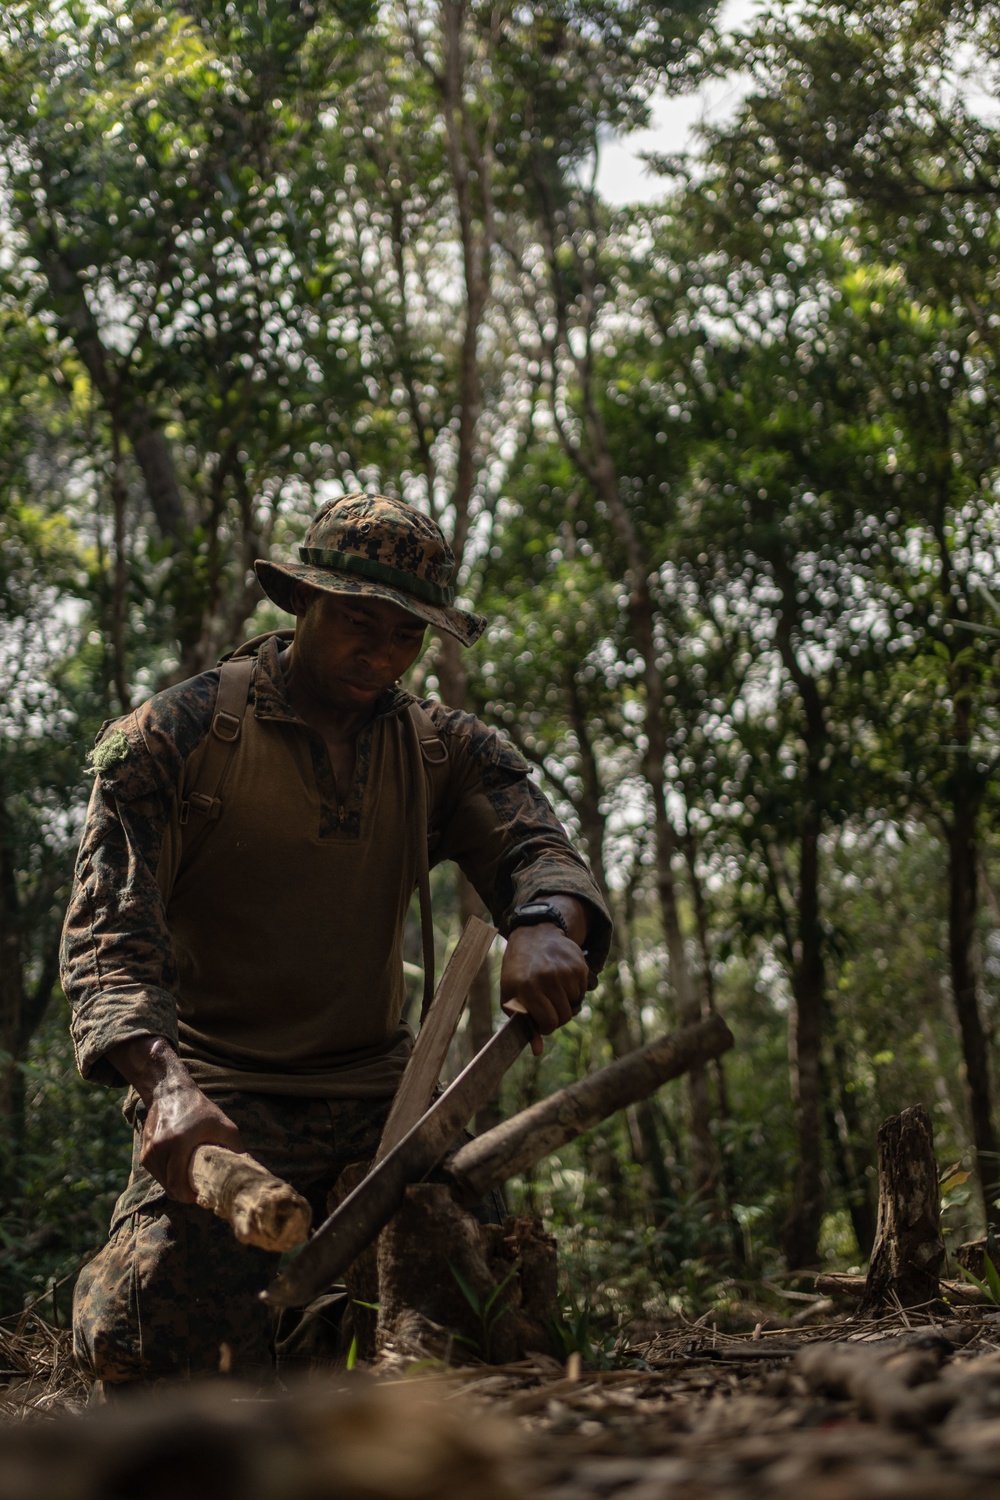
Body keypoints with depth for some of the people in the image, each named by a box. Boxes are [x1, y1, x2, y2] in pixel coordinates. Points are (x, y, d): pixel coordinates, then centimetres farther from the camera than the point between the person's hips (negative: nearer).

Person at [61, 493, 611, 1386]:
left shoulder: (445, 752, 8)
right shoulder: (173, 739, -5)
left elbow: (534, 845, -7)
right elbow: (108, 935, -13)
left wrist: (545, 925, -34)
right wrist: (165, 1080, -33)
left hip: (380, 1092, 4)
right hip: (221, 1097, -3)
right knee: (147, 1346, -24)